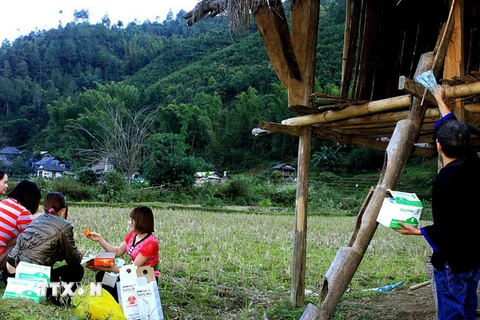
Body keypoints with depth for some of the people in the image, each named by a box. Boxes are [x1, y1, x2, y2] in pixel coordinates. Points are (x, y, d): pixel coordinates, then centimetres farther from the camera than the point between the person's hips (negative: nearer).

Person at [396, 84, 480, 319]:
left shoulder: (445, 181, -26)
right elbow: (454, 126, 15)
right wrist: (440, 100, 27)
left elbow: (447, 229, -24)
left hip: (453, 262, -9)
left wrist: (417, 231, -12)